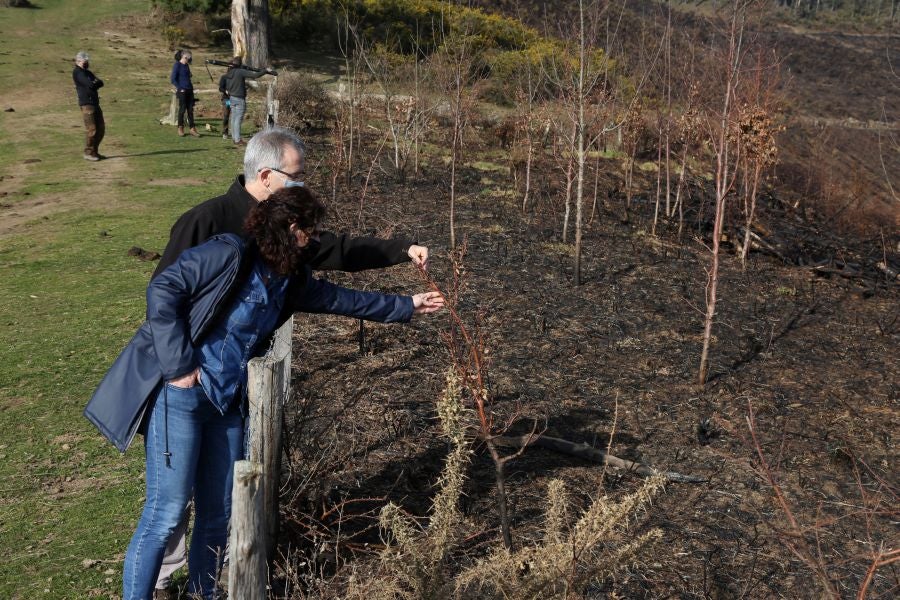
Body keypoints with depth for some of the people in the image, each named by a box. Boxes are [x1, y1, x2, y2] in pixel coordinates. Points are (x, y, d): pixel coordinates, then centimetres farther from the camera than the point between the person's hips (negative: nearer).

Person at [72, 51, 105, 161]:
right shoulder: (77, 72, -4)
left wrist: (94, 83, -10)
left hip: (95, 103, 8)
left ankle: (94, 151, 17)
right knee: (91, 129, -10)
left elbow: (100, 83, 8)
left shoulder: (88, 73, 22)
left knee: (101, 128, 8)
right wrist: (95, 83, 2)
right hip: (86, 104, -8)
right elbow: (90, 84, -17)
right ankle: (88, 153, -1)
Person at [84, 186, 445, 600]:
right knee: (166, 512, -6)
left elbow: (340, 299, 20)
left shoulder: (292, 280, 7)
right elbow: (162, 291, -19)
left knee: (219, 512, 12)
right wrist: (178, 365, -20)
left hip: (226, 403, 8)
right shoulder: (227, 254, -17)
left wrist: (406, 306, 25)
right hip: (179, 394, -7)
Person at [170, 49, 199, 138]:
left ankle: (192, 129, 6)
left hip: (189, 91, 6)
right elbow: (173, 79, -10)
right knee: (182, 109, 0)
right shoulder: (177, 65, -8)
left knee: (190, 110, 4)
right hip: (182, 91, -6)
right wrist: (180, 89, -14)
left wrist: (191, 88, 11)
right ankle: (180, 129, 12)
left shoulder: (186, 65, 13)